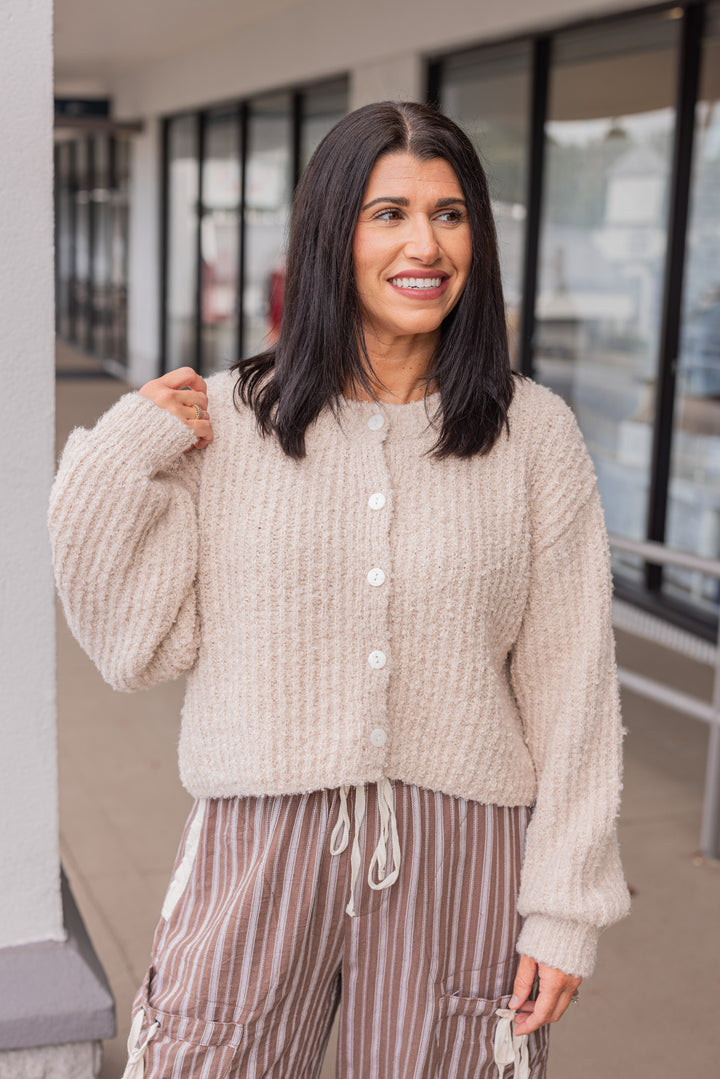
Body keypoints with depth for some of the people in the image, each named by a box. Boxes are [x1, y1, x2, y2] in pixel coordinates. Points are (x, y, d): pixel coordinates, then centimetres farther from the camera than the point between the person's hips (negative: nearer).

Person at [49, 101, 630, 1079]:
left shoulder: (535, 434, -3)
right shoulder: (225, 420, -2)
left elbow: (572, 686, -1)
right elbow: (141, 644, -1)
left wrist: (565, 904, -1)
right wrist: (118, 460, -11)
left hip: (459, 866, 0)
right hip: (260, 849, 0)